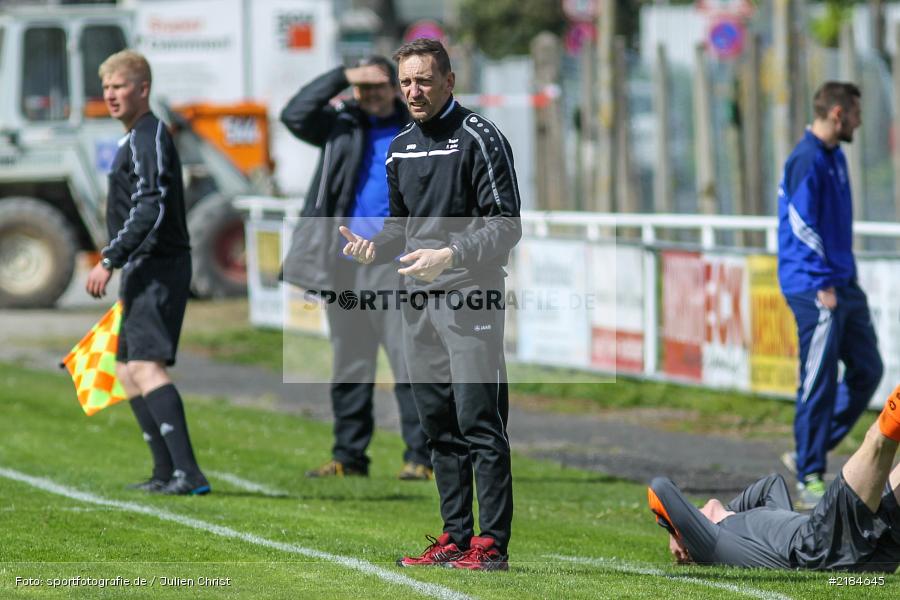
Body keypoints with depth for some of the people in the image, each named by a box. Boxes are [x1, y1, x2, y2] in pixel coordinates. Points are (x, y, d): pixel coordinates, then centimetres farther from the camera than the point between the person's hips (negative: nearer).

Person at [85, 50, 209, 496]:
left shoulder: (148, 138, -13)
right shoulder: (136, 139, 20)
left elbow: (150, 210, -23)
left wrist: (109, 260, -24)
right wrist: (119, 266, 29)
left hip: (157, 270, -11)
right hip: (145, 273, 11)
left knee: (145, 366, -21)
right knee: (126, 369, 16)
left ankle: (188, 473, -29)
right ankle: (167, 471, 20)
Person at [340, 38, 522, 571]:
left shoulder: (479, 138, -7)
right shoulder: (401, 147, 16)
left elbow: (507, 225, -11)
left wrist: (450, 256, -23)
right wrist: (374, 247, 5)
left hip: (470, 300, -8)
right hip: (419, 303, 8)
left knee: (479, 422, -10)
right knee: (440, 425, 9)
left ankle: (492, 543, -9)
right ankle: (456, 538, 14)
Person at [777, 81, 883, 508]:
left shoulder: (834, 157, 16)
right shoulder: (806, 160, -14)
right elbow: (802, 226, -19)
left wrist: (846, 276, 18)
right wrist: (823, 285, -19)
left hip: (843, 286, 10)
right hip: (814, 288, -10)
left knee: (867, 370, 9)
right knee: (819, 384, -6)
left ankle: (809, 456, 17)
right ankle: (810, 480, 0)